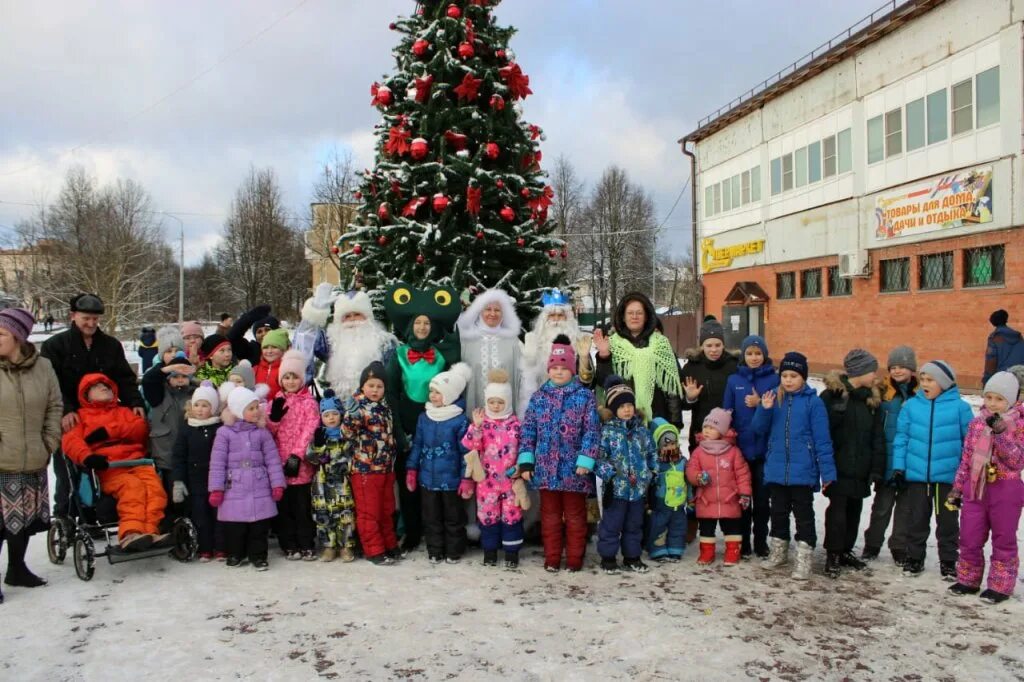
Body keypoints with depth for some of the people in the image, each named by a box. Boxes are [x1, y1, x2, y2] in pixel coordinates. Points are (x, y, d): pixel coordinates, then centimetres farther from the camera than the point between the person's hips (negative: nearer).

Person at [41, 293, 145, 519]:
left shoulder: (111, 345, 9)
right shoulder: (55, 345, -1)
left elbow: (125, 379, 7)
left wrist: (135, 402, -11)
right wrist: (65, 410, -25)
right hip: (69, 423, -3)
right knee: (68, 478, 6)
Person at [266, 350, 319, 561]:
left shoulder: (309, 402, -2)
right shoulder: (276, 401, 11)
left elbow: (309, 431, -9)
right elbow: (268, 432, 7)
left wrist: (297, 456, -17)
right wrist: (274, 416, -11)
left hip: (300, 464, -3)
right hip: (279, 463, 4)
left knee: (303, 506, 3)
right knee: (284, 506, 8)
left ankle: (306, 545, 11)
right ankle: (289, 545, 17)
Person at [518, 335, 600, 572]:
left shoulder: (585, 396, -2)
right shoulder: (539, 397, 6)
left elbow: (592, 431, -7)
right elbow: (528, 430, 6)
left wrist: (585, 461, -15)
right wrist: (526, 460, -2)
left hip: (573, 469, -2)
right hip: (545, 468, 3)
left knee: (575, 515, 9)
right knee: (550, 515, 12)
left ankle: (574, 559, 20)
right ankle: (552, 558, 23)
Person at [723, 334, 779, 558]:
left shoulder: (774, 379, 0)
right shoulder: (734, 380, 5)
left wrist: (760, 404, -15)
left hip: (765, 449, -1)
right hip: (740, 448, 1)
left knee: (762, 498, 7)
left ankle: (761, 543, 19)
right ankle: (742, 543, 18)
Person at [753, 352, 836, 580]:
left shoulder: (813, 402, -8)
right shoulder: (775, 399, 3)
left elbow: (822, 439, -8)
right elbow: (759, 429, 3)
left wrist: (827, 471, -10)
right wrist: (764, 409, -15)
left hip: (802, 471, -4)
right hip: (776, 470, 4)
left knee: (803, 516, 6)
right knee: (778, 513, 17)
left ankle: (803, 560, 12)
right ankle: (778, 552, 32)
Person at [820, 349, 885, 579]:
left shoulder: (872, 399, 8)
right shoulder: (832, 394, -9)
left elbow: (878, 437, 8)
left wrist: (877, 468, 2)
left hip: (861, 468, 6)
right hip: (838, 466, -6)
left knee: (854, 510, 14)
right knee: (838, 509, -5)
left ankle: (846, 551, 27)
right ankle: (832, 555, 5)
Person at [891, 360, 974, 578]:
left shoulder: (959, 407, -6)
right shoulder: (911, 405, -1)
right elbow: (901, 439, 3)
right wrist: (898, 468, 0)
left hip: (948, 476, -2)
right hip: (916, 475, 2)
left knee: (947, 521, 12)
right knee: (916, 520, 13)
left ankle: (948, 561, 27)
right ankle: (914, 557, 27)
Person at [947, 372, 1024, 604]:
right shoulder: (977, 423, 6)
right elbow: (966, 458, 11)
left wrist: (1000, 434, -25)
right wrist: (957, 488, 11)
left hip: (1005, 491, -4)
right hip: (975, 489, 4)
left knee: (1004, 541, 8)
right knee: (969, 539, 10)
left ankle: (1000, 587, 18)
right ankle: (968, 580, 25)